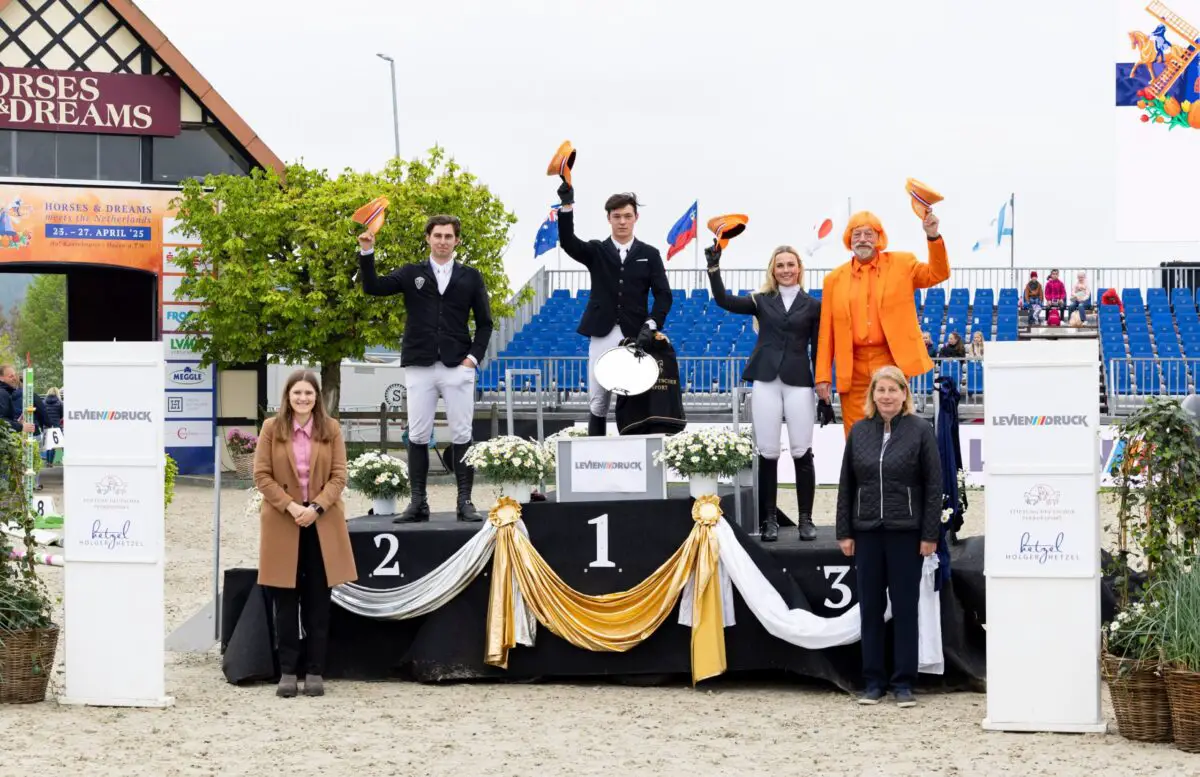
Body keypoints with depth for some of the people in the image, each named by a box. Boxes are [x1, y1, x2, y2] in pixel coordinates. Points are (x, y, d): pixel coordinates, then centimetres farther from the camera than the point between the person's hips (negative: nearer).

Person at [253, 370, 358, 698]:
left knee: (318, 601, 3)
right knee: (286, 601, 2)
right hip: (282, 523, -1)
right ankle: (287, 671, 7)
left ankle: (315, 671, 8)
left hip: (322, 523, 1)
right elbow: (262, 476, -3)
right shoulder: (271, 429, 2)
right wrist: (291, 506, -14)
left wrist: (317, 507, -14)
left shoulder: (331, 429, 5)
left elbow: (339, 476, 1)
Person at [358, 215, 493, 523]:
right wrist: (367, 253, -13)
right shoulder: (411, 274, 10)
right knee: (418, 436, 1)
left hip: (458, 367, -1)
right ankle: (418, 503, 5)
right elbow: (373, 287, -1)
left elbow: (485, 322, 10)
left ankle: (465, 501, 4)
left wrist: (474, 356, -2)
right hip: (419, 367, 1)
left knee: (462, 436, -1)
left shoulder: (471, 277, 9)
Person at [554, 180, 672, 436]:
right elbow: (568, 242, -13)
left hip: (635, 338, 0)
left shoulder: (649, 254, 7)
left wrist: (651, 325, -14)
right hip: (602, 337, 0)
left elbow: (663, 295, 2)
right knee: (597, 404, 2)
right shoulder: (596, 251, 7)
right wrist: (567, 205, -28)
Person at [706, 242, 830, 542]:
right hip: (766, 382, 1)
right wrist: (714, 268, -13)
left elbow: (818, 350, 6)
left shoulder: (812, 305, 8)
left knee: (802, 453, -2)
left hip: (799, 383, -1)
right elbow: (724, 301, -3)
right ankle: (768, 519, 7)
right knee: (767, 453, 1)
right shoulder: (761, 300, 10)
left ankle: (805, 518, 5)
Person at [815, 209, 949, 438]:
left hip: (891, 362, -1)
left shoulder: (901, 264, 8)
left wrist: (933, 237, -15)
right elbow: (827, 332, 8)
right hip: (853, 369, 1)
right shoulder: (835, 279, 9)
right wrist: (823, 376, 2)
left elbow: (938, 274, 0)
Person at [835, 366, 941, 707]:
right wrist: (844, 532, 5)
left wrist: (930, 535, -8)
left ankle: (904, 683, 9)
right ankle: (873, 681, 14)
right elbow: (846, 484, 10)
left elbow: (933, 485, -3)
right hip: (867, 531, 3)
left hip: (906, 533, -3)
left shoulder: (921, 430, -2)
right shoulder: (859, 431, 8)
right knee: (870, 607, 7)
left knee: (905, 607, 3)